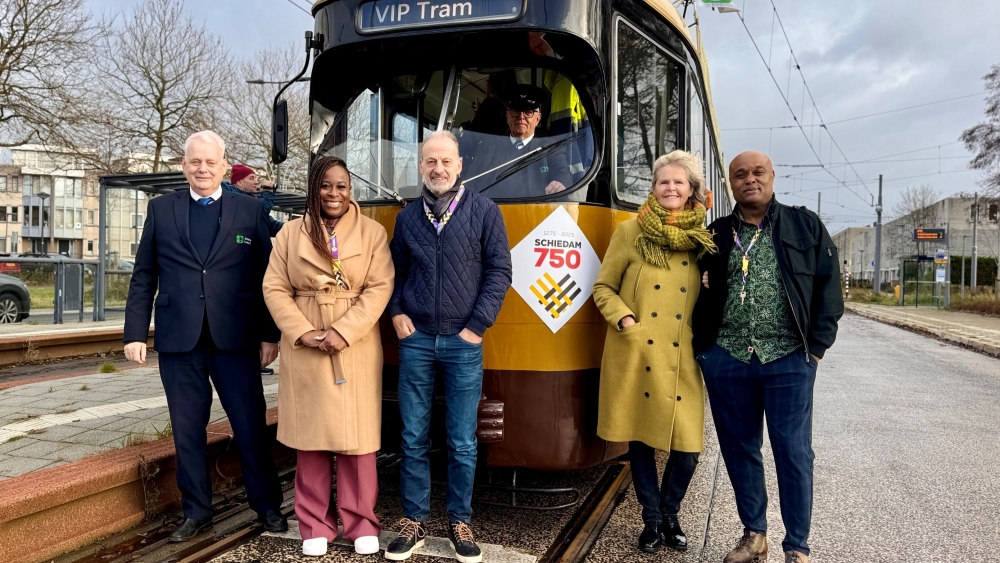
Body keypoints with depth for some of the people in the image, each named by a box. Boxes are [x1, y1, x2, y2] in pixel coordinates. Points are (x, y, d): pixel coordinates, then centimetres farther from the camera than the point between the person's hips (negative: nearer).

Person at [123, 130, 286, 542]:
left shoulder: (250, 210, 5)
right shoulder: (160, 209, 9)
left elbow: (266, 277, 3)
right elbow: (143, 277, 9)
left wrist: (270, 334, 0)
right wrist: (135, 332, 2)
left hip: (235, 338, -1)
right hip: (178, 339, 2)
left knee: (250, 426, 5)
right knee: (187, 430, 9)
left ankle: (267, 505, 22)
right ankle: (196, 512, 24)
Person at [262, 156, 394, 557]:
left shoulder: (373, 233, 2)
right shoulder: (290, 234, 7)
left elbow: (379, 288, -6)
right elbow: (275, 289, 2)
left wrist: (343, 331, -16)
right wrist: (304, 333, -11)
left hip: (357, 347, -1)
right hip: (304, 349, 1)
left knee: (357, 435, 3)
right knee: (310, 435, 6)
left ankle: (361, 523, 16)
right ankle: (315, 525, 18)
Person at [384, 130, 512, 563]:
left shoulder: (484, 211, 0)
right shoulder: (408, 217, 9)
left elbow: (499, 270, -2)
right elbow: (395, 272, 16)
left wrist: (478, 325, -7)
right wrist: (396, 313, 1)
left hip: (463, 343, -2)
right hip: (416, 341, 2)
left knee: (463, 442, 5)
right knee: (414, 439, 7)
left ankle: (460, 523, 20)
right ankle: (414, 523, 20)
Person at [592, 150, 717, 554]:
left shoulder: (702, 239, 9)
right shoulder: (630, 231, 2)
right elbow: (603, 287, 4)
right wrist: (624, 319, -11)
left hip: (683, 358, 2)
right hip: (637, 355, -1)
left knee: (688, 445, 1)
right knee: (640, 439, 7)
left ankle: (670, 515, 27)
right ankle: (652, 520, 26)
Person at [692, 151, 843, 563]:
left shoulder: (805, 226, 6)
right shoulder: (714, 236, 9)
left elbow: (828, 284, 4)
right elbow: (699, 294, 11)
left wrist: (817, 345, -3)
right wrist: (702, 347, 1)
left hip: (789, 359, -2)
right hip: (726, 360, 2)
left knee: (793, 452, 1)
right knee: (739, 449, 10)